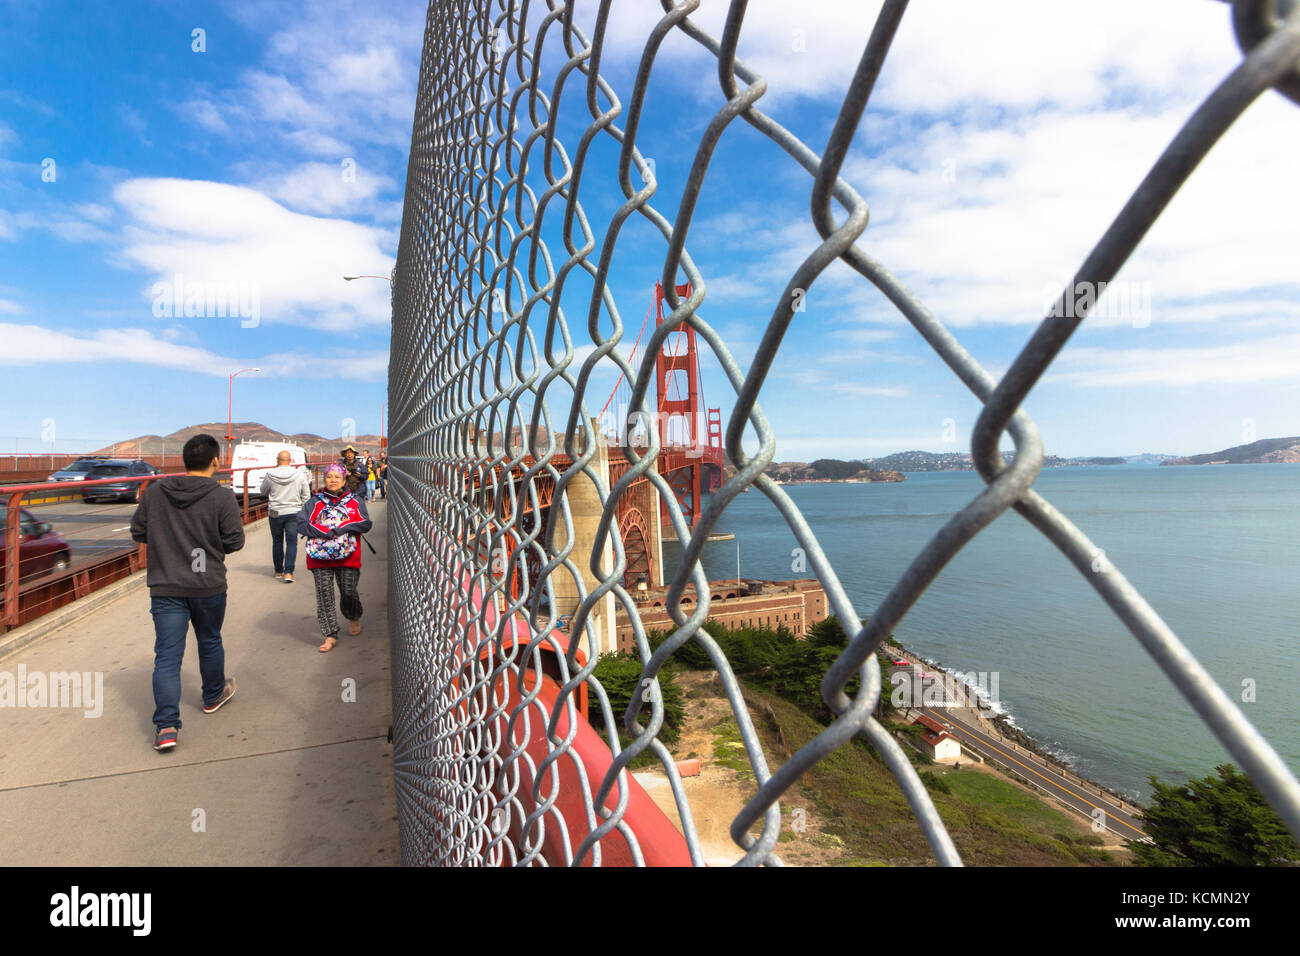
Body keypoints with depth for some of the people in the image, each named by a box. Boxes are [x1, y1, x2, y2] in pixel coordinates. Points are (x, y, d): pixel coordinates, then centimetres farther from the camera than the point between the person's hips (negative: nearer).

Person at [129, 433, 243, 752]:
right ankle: (214, 695, 40)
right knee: (210, 643, 20)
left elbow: (138, 532, 5)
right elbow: (234, 541, -11)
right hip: (209, 586, -1)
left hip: (165, 588, 2)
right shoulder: (222, 496, -13)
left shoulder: (155, 491, -3)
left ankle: (166, 726, -3)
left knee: (167, 655, 3)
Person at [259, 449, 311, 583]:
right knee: (291, 542, 1)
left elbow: (263, 491, 11)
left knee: (277, 541, 15)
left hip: (275, 513, 1)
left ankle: (278, 571, 25)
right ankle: (288, 572, -9)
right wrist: (302, 510, 12)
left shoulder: (270, 475, -7)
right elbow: (306, 495, 0)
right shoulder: (300, 475, -6)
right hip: (294, 512, -1)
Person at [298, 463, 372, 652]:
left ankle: (354, 619, 33)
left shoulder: (355, 501, 8)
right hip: (320, 557, 1)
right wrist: (325, 532, -14)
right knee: (324, 594, -2)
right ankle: (330, 635, 7)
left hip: (348, 556, -1)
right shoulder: (314, 502, 9)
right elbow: (302, 524, -2)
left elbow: (365, 523, -3)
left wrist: (341, 529, -15)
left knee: (348, 592, 1)